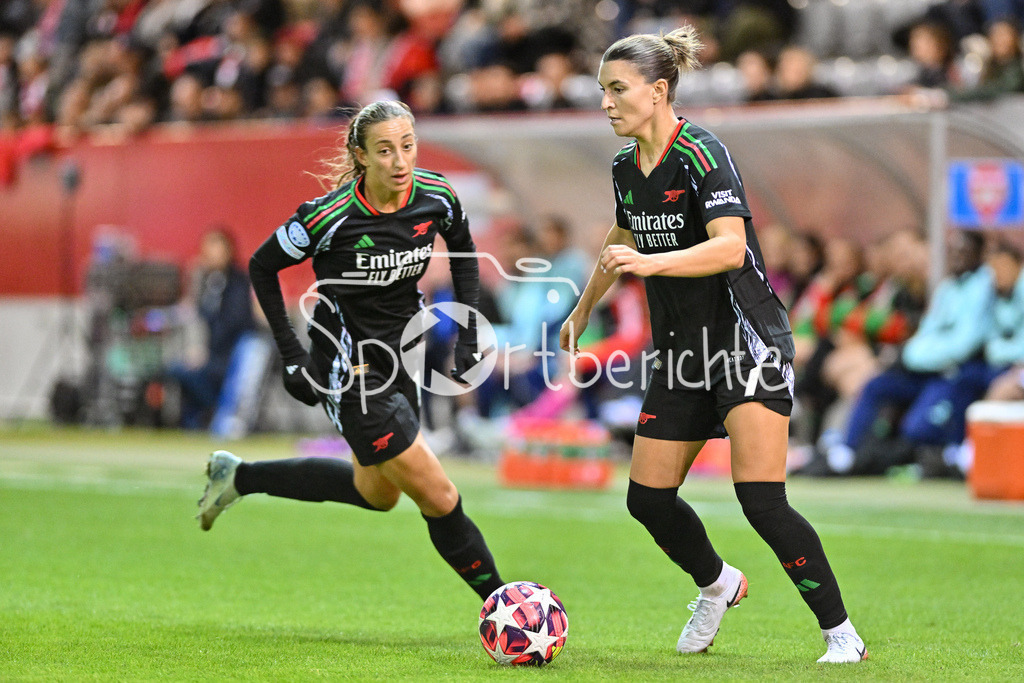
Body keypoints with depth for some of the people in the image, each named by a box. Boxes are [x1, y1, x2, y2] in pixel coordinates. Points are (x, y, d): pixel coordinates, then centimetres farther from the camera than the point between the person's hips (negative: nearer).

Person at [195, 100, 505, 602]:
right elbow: (261, 267, -7)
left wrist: (467, 334, 3)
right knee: (439, 498, -8)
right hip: (348, 368, -7)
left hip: (398, 361, 7)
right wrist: (292, 355, -10)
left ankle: (239, 476, 35)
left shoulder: (437, 197, -10)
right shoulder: (329, 217, -24)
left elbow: (463, 253, 12)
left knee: (377, 493, 23)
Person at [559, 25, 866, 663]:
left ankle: (843, 636, -7)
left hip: (746, 340, -8)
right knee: (648, 498, 5)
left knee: (762, 499, -18)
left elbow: (730, 246, -30)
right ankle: (717, 585, 35)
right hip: (680, 351, 8)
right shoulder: (626, 166, 7)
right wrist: (584, 307, 37)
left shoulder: (701, 153, -17)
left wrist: (652, 263, -42)